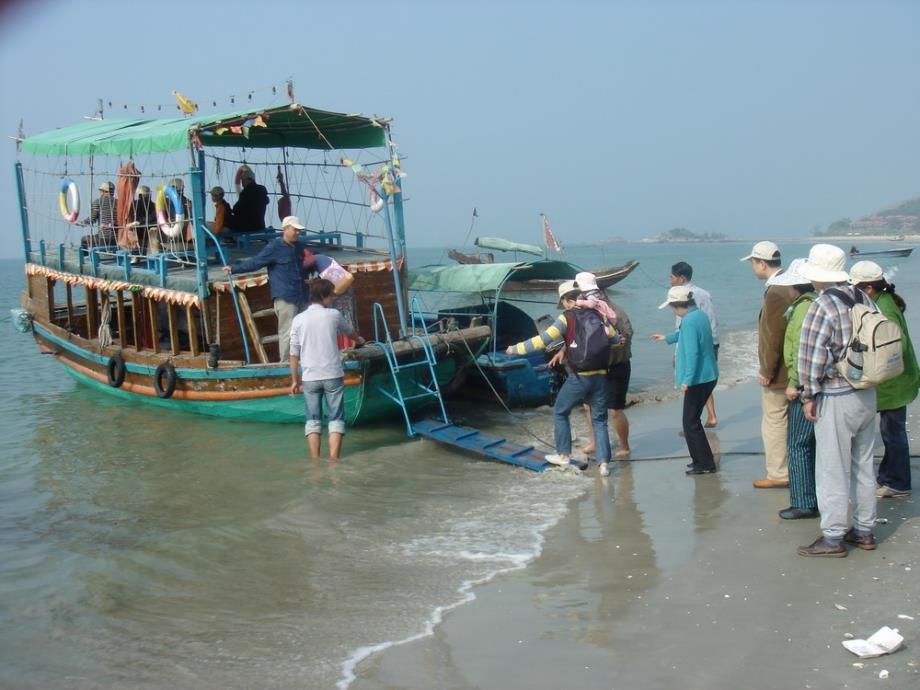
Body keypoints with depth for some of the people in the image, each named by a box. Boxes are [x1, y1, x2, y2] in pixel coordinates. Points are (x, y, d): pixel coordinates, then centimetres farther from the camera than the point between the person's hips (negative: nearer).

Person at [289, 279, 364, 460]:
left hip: (310, 377, 1)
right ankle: (333, 462, -3)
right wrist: (359, 339, 45)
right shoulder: (333, 315, 1)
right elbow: (349, 331, 23)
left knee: (313, 421, 9)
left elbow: (294, 353, 2)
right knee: (336, 419, 4)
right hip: (333, 375, -1)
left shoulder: (299, 319, 2)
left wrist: (294, 380, 11)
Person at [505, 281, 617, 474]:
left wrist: (515, 349, -2)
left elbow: (543, 340, -10)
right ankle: (604, 462, 3)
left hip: (578, 377, -4)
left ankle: (563, 454, 22)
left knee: (560, 413, 17)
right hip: (600, 376, 4)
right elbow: (615, 338, 10)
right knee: (599, 420, 11)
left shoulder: (567, 317, -6)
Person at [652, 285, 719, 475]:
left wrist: (687, 379, -25)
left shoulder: (689, 321, -20)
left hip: (698, 379, -10)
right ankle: (700, 458, 27)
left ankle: (705, 464, 2)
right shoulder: (700, 315, 10)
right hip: (708, 376, 10)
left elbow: (692, 352, -26)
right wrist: (668, 338, 45)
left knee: (690, 423, -1)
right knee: (693, 420, 19)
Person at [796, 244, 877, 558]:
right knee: (864, 465, 15)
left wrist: (809, 394, -7)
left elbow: (811, 356, -16)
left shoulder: (822, 306, -17)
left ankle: (832, 537, 5)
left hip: (836, 398, -8)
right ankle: (864, 531, 24)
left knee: (832, 470, 0)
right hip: (867, 393, 8)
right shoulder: (863, 299, 5)